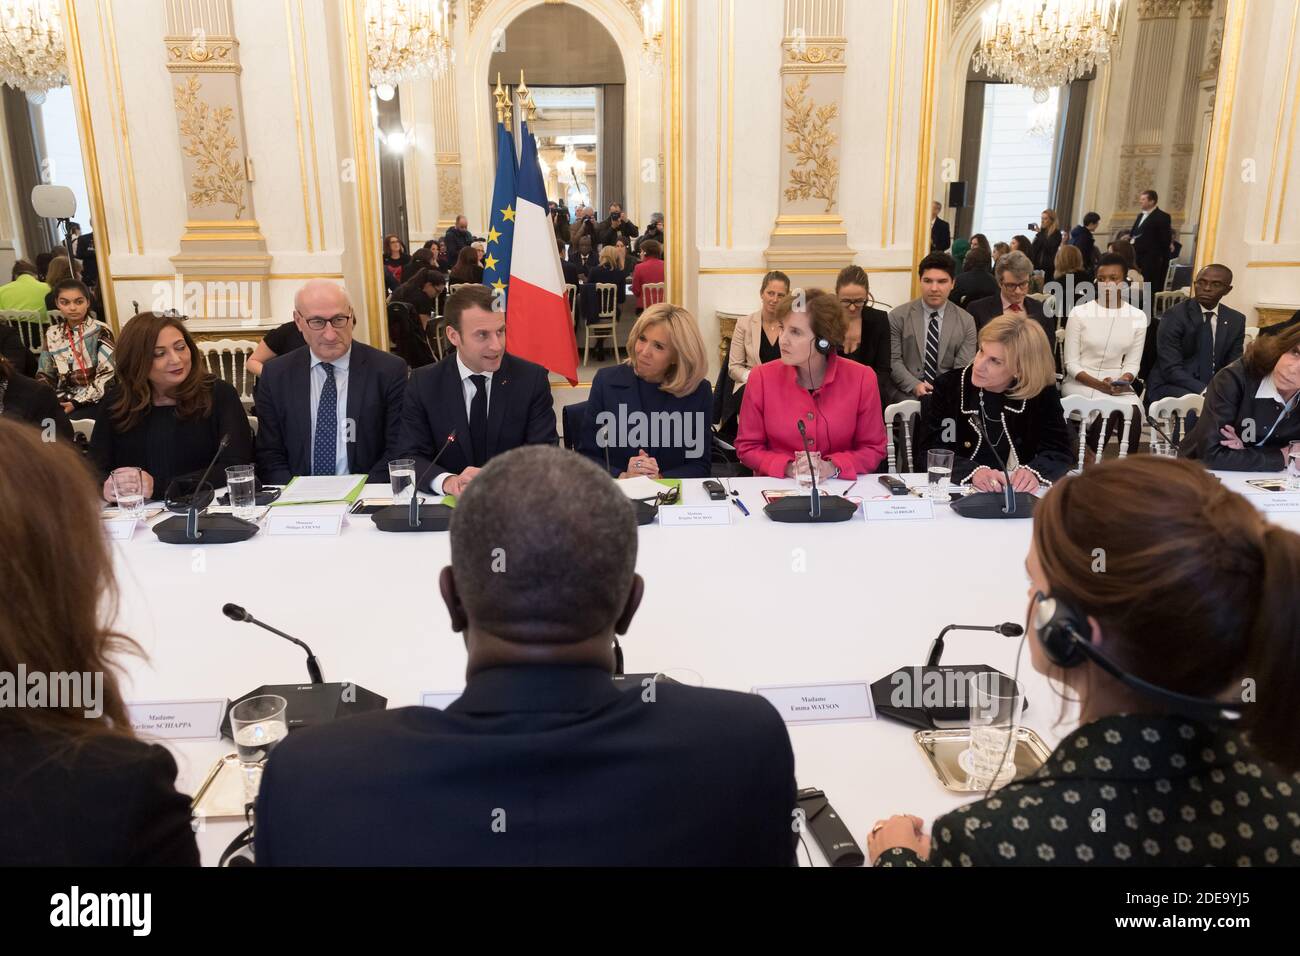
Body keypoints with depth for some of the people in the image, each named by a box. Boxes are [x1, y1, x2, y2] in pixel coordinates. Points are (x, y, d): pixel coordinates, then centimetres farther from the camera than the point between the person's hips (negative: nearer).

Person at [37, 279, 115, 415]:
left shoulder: (101, 332, -4)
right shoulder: (52, 334, 11)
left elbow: (107, 375, -11)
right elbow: (44, 375, 14)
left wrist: (78, 402, -16)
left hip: (93, 400, -4)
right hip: (63, 400, 4)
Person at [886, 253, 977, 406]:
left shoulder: (966, 321, 7)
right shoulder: (898, 316, 3)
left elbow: (963, 368, 1)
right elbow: (893, 360, -1)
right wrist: (915, 386, -17)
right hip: (905, 393, -2)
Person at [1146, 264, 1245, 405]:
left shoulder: (1236, 320, 7)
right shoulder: (1174, 316, -9)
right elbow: (1171, 369, -16)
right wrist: (1204, 391, -29)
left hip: (1215, 388, 5)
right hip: (1171, 386, -5)